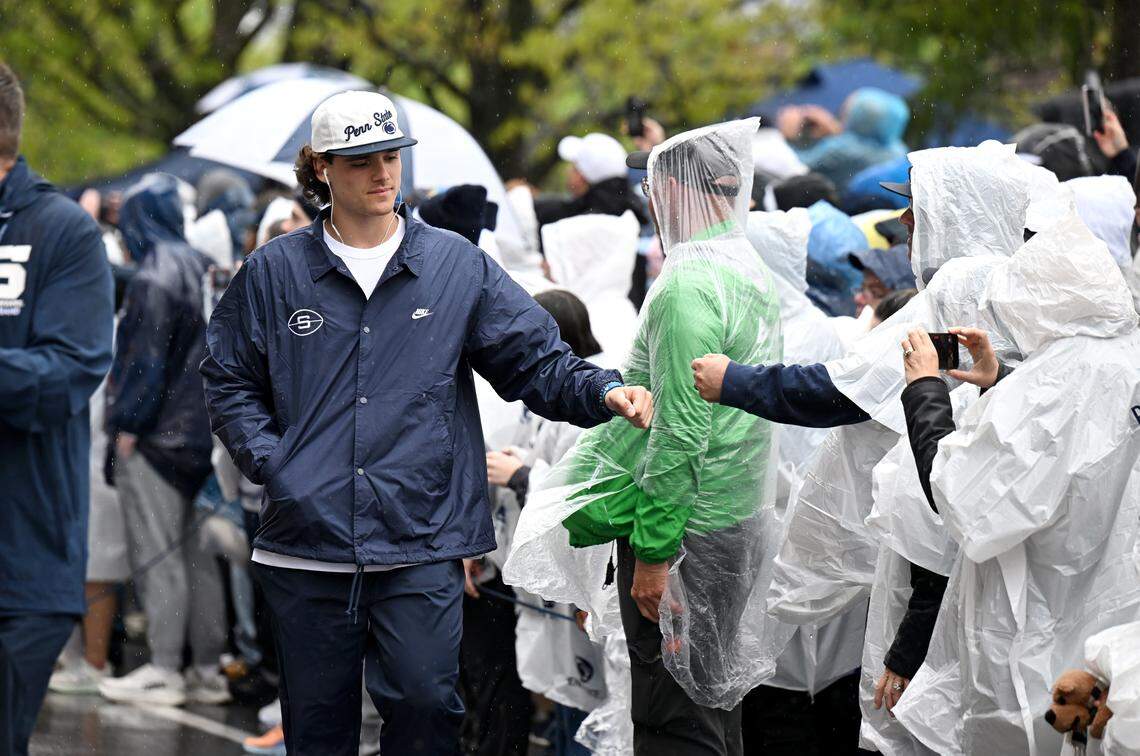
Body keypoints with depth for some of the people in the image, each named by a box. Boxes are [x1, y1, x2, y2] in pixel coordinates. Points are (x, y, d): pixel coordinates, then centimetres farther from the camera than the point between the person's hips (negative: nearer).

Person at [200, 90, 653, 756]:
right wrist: (271, 463, 0)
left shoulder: (458, 266, 7)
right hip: (307, 542, 1)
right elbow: (230, 381, 15)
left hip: (423, 545, -1)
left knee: (424, 701, -11)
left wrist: (604, 391, -14)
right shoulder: (274, 272, 8)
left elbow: (538, 361, 5)